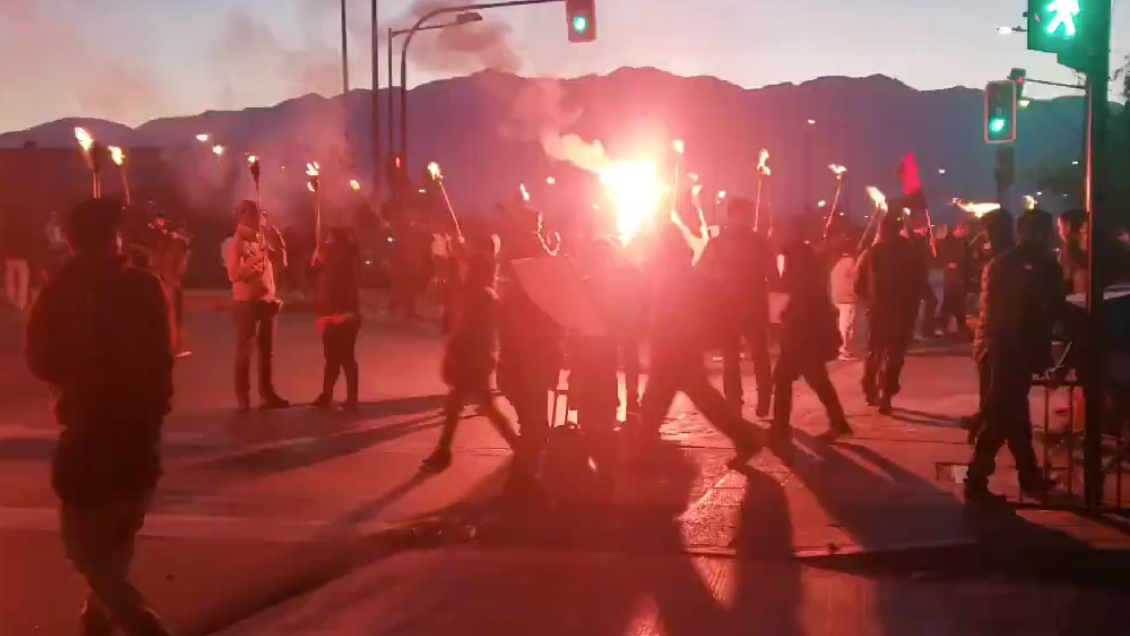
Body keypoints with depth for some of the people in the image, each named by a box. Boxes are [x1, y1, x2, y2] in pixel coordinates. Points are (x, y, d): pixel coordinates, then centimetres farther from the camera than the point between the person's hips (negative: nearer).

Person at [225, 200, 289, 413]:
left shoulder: (263, 239, 9)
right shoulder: (236, 244, -10)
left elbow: (282, 258, 9)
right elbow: (233, 275, -19)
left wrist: (274, 234, 2)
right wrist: (252, 261, -26)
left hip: (268, 300, 7)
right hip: (247, 302, -7)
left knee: (267, 349, 13)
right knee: (245, 349, -3)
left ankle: (267, 393, 22)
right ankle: (243, 397, 0)